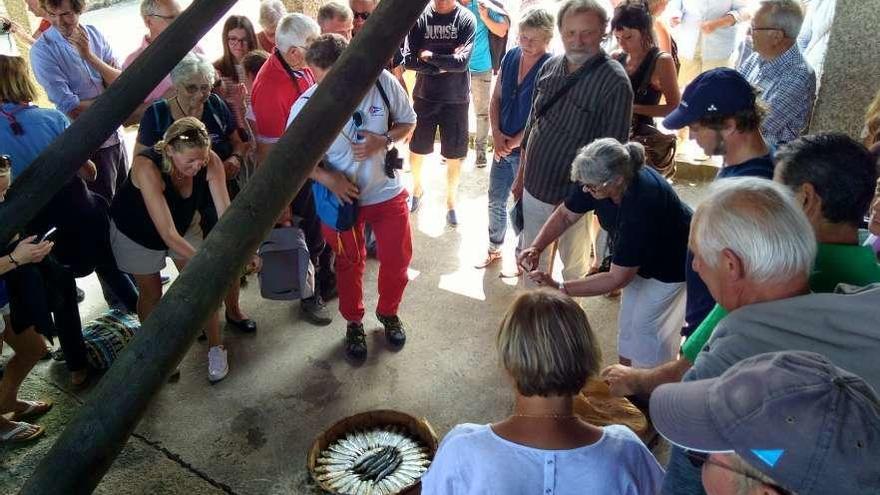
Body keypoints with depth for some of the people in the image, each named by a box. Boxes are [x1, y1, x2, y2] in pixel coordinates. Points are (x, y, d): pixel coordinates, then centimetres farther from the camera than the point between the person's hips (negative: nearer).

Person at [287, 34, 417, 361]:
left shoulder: (382, 81, -18)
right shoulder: (306, 107, -20)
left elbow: (408, 122, -3)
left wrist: (383, 140, -22)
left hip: (387, 191, 2)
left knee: (397, 259, 12)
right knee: (350, 264, 16)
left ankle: (388, 313, 42)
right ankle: (354, 324, 41)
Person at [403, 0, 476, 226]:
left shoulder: (466, 19, -10)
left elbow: (462, 62, -19)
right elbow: (409, 60, -12)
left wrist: (429, 56, -13)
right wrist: (446, 64, -16)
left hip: (456, 99, -1)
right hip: (424, 97, 2)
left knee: (454, 156, 7)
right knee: (416, 150, 14)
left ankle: (451, 201, 27)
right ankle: (417, 189, 41)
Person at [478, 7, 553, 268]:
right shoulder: (511, 57, 1)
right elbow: (496, 99, 6)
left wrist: (515, 141, -13)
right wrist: (496, 134, -6)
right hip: (502, 145, 6)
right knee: (495, 201, 17)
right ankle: (494, 249, 36)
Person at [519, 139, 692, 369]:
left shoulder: (642, 205, -43)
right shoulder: (597, 178, -25)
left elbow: (617, 278, -36)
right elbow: (565, 214, -8)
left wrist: (558, 287, -38)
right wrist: (536, 247, -24)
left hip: (672, 264, -6)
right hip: (638, 256, 7)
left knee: (646, 325, 2)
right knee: (628, 321, 15)